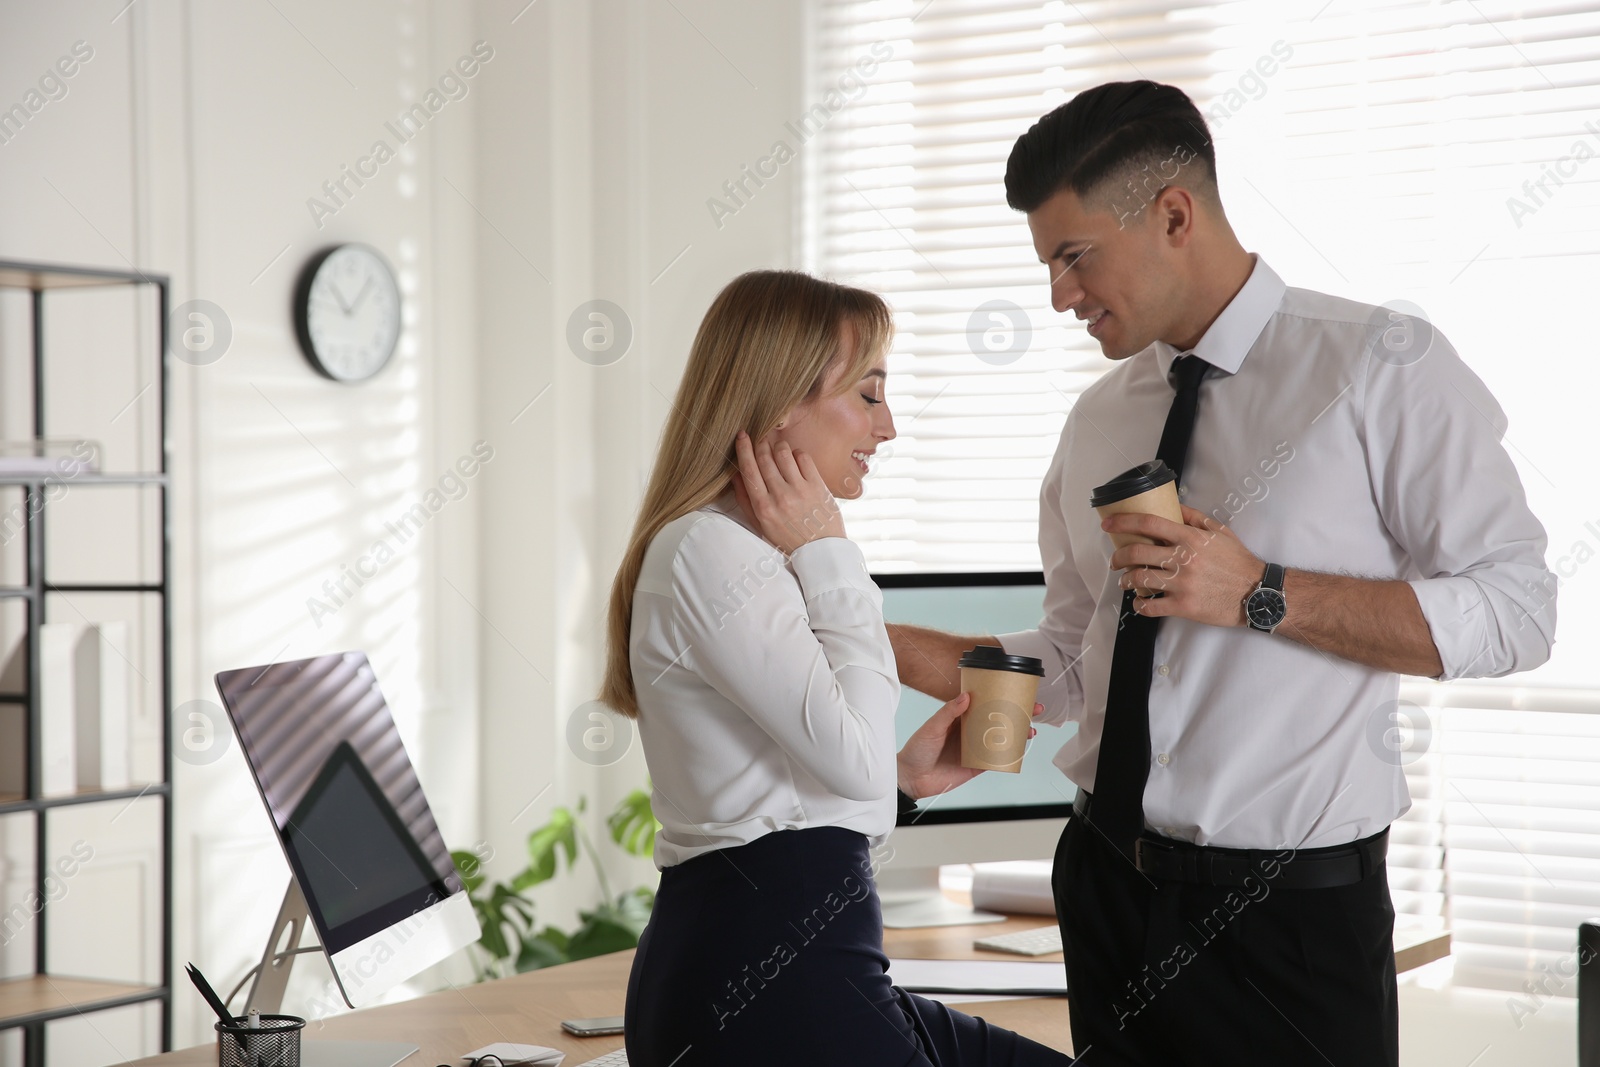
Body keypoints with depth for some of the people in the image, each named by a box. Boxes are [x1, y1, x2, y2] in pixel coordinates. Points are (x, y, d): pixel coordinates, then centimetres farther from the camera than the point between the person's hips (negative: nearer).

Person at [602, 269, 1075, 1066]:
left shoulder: (745, 552, 21)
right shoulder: (707, 552, -11)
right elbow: (855, 757, -17)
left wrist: (905, 778, 11)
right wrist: (827, 558, -8)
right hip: (760, 974, -10)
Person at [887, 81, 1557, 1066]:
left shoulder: (1382, 366, -8)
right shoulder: (1099, 419, 10)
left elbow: (1516, 611, -14)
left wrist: (1258, 596, -21)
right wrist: (893, 647, 3)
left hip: (1293, 908, -5)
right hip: (1108, 890, 5)